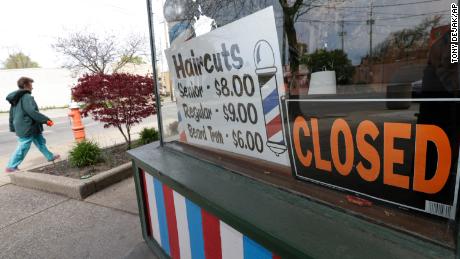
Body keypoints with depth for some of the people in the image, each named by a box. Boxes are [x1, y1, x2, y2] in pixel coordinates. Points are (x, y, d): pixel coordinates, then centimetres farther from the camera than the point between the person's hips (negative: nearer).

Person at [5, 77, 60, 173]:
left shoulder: (16, 98, 14)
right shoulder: (27, 97, -18)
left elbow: (12, 114, 19)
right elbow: (32, 112, -27)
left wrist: (13, 128, 24)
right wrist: (46, 120, -22)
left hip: (22, 127, 10)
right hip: (27, 128, -10)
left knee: (40, 142, 19)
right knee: (23, 148, 0)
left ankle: (50, 156, 31)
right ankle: (11, 167, 9)